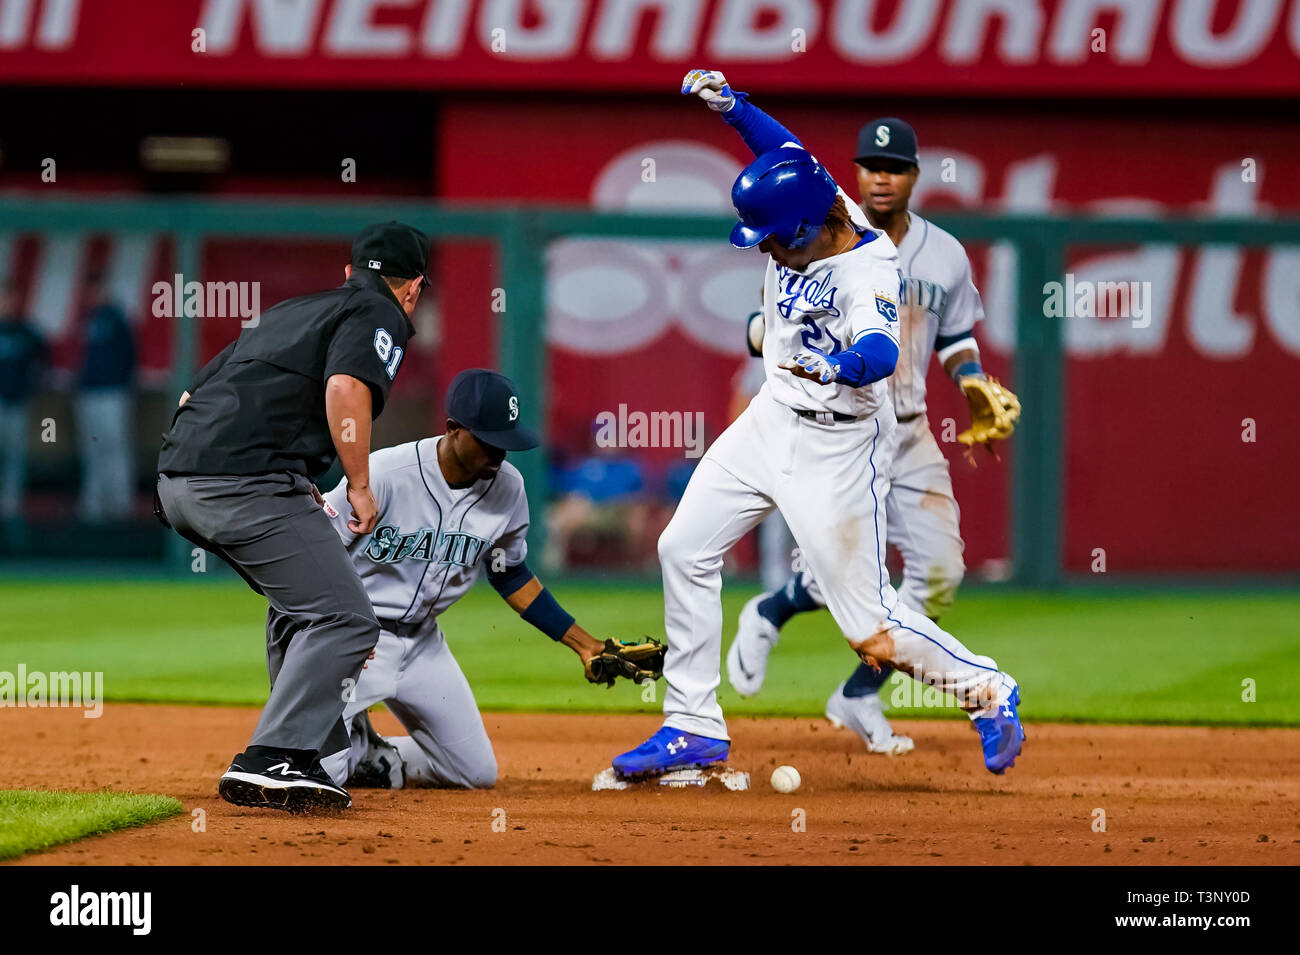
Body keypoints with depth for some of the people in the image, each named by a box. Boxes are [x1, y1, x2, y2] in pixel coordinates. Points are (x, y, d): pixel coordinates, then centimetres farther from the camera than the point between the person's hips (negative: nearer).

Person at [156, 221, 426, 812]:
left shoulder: (288, 312, 30)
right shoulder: (380, 316, 6)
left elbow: (195, 394, 30)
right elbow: (346, 386, -16)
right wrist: (360, 488, -8)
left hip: (177, 482, 9)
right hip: (246, 483, -9)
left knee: (301, 601, 27)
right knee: (344, 621, -8)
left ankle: (317, 751, 30)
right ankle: (269, 764, -20)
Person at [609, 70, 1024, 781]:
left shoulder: (867, 269, -28)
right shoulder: (807, 225, -5)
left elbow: (881, 350, -47)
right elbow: (786, 150, 13)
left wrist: (840, 364, -68)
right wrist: (729, 106, -1)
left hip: (836, 448, -8)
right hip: (771, 421, 9)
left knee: (869, 626, -6)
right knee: (685, 550, 7)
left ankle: (986, 694, 17)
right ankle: (694, 728, 15)